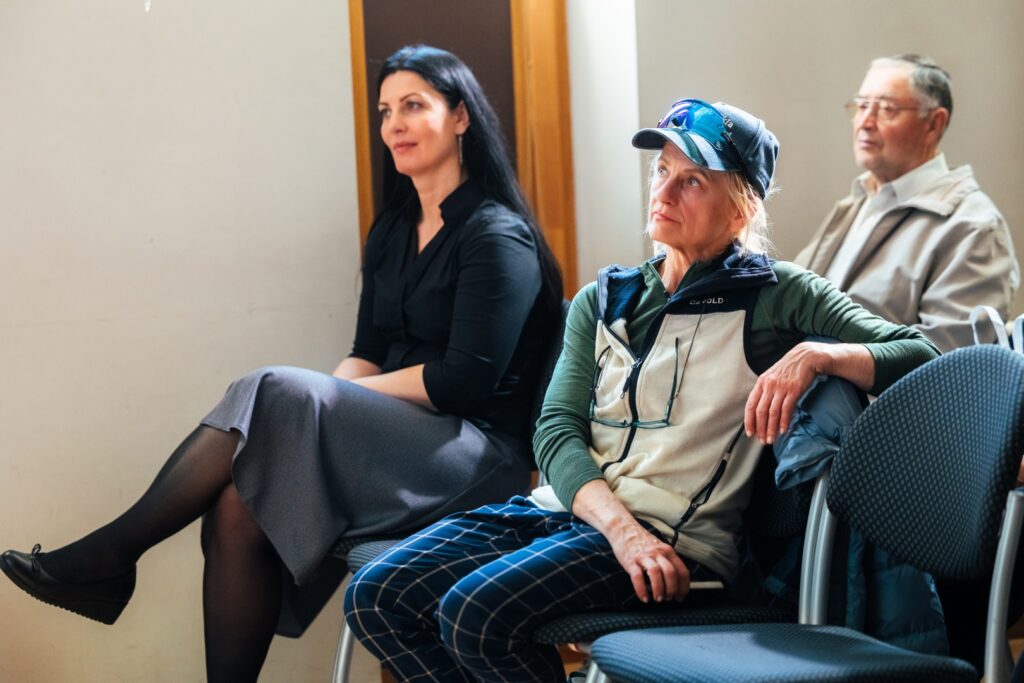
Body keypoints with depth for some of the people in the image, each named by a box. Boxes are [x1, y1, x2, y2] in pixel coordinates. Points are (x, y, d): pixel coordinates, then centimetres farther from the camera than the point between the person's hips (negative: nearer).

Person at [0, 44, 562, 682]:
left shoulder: (498, 235, -7)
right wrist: (328, 395, -7)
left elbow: (466, 380, -14)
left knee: (274, 395, -26)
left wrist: (334, 395, -9)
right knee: (241, 505, -21)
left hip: (476, 455, -7)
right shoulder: (392, 232, 18)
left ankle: (111, 554, -15)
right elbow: (368, 354, 15)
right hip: (396, 436, 7)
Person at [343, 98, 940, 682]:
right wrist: (621, 528, -15)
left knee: (474, 611, -28)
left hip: (674, 537, -6)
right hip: (567, 507, 6)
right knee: (375, 598, -13)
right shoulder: (602, 301, 17)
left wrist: (814, 355, -21)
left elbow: (917, 353, -1)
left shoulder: (776, 295, 4)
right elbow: (556, 428, 5)